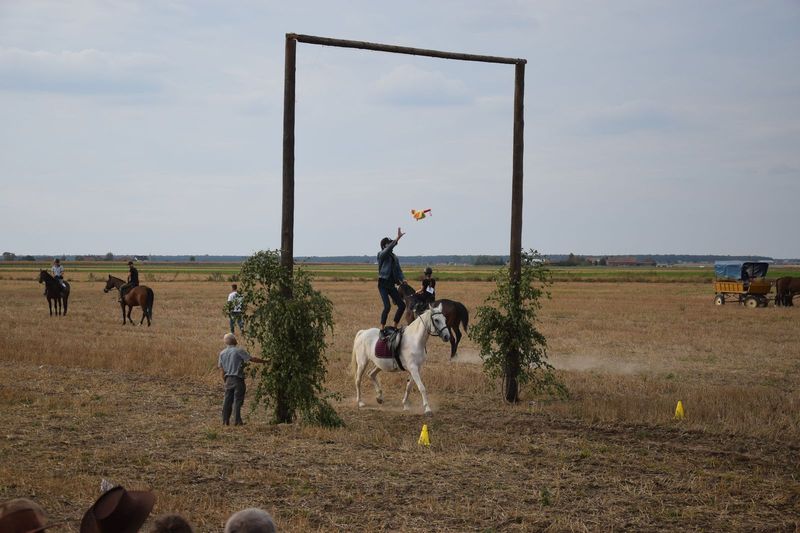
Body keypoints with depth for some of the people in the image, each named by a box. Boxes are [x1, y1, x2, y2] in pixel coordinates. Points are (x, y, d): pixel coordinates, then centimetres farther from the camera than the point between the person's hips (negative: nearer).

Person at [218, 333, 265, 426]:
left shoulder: (222, 353, 9)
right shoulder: (239, 351, -9)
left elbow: (222, 369, 12)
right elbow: (252, 359, -11)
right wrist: (264, 361, -3)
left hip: (228, 379, 5)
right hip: (238, 379, -5)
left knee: (227, 400, 9)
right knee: (238, 400, -3)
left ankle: (225, 421, 10)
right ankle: (237, 421, -6)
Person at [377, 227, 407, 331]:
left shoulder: (395, 258, 17)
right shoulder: (382, 255, -4)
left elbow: (398, 270, 15)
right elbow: (389, 249, -23)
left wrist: (402, 279, -5)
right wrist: (397, 238, -32)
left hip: (391, 285, 7)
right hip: (383, 284, -7)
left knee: (402, 305, 5)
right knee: (387, 306, -20)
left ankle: (395, 326, 17)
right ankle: (382, 329, -14)